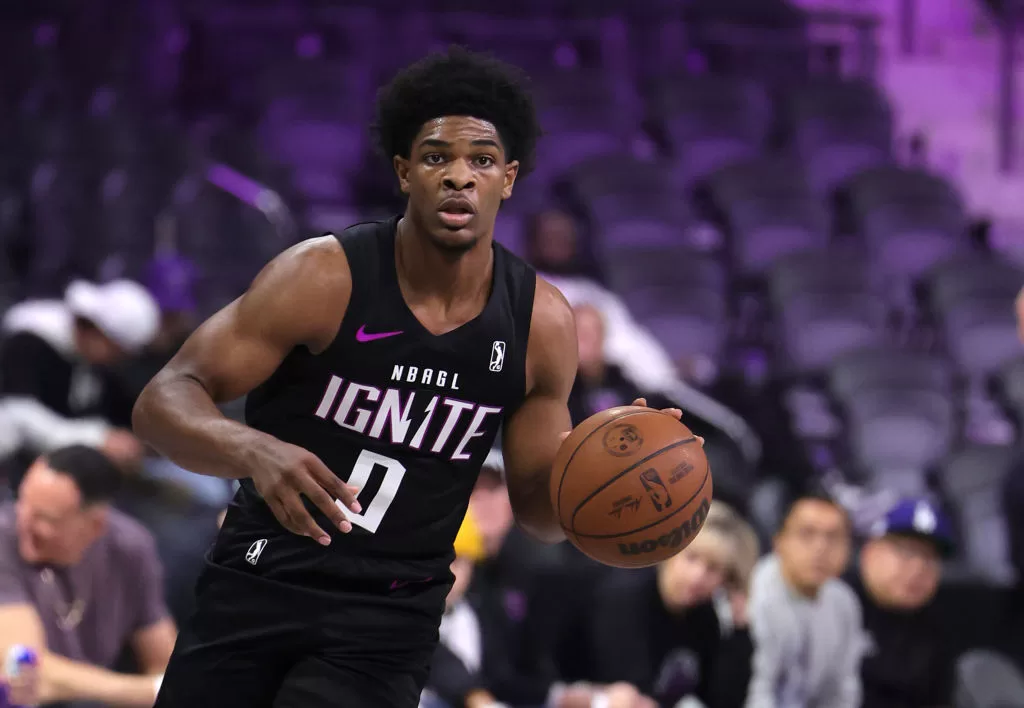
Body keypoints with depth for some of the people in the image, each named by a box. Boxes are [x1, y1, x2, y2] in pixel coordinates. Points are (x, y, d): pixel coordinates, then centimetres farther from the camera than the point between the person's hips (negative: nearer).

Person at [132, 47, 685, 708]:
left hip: (386, 624, 1)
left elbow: (537, 506, 8)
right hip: (257, 588, -1)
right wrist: (253, 450, -38)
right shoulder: (326, 277, -14)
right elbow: (164, 401, -17)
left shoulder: (542, 321, -4)